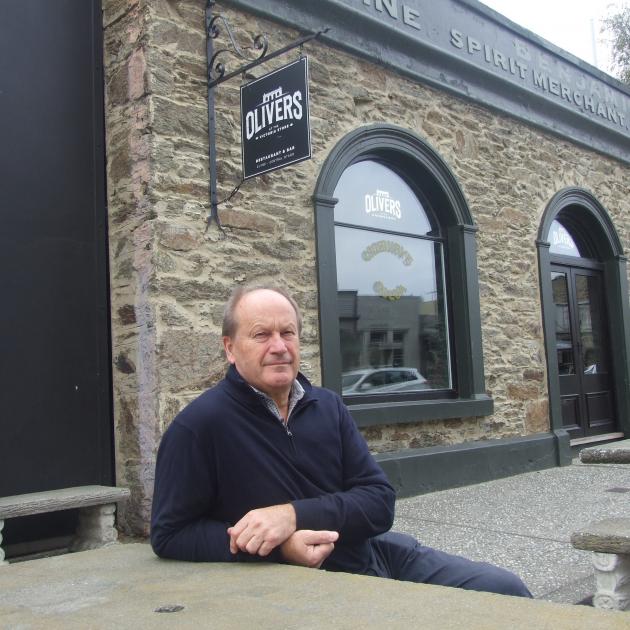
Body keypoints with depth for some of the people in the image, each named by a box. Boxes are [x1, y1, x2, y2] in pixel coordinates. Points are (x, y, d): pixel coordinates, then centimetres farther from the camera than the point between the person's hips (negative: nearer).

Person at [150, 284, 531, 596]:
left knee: (505, 589, 4)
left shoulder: (328, 406, 2)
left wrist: (294, 514, -23)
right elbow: (170, 533, -12)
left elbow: (380, 501, -5)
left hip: (379, 555, 6)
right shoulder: (199, 425, -14)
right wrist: (280, 547, -23)